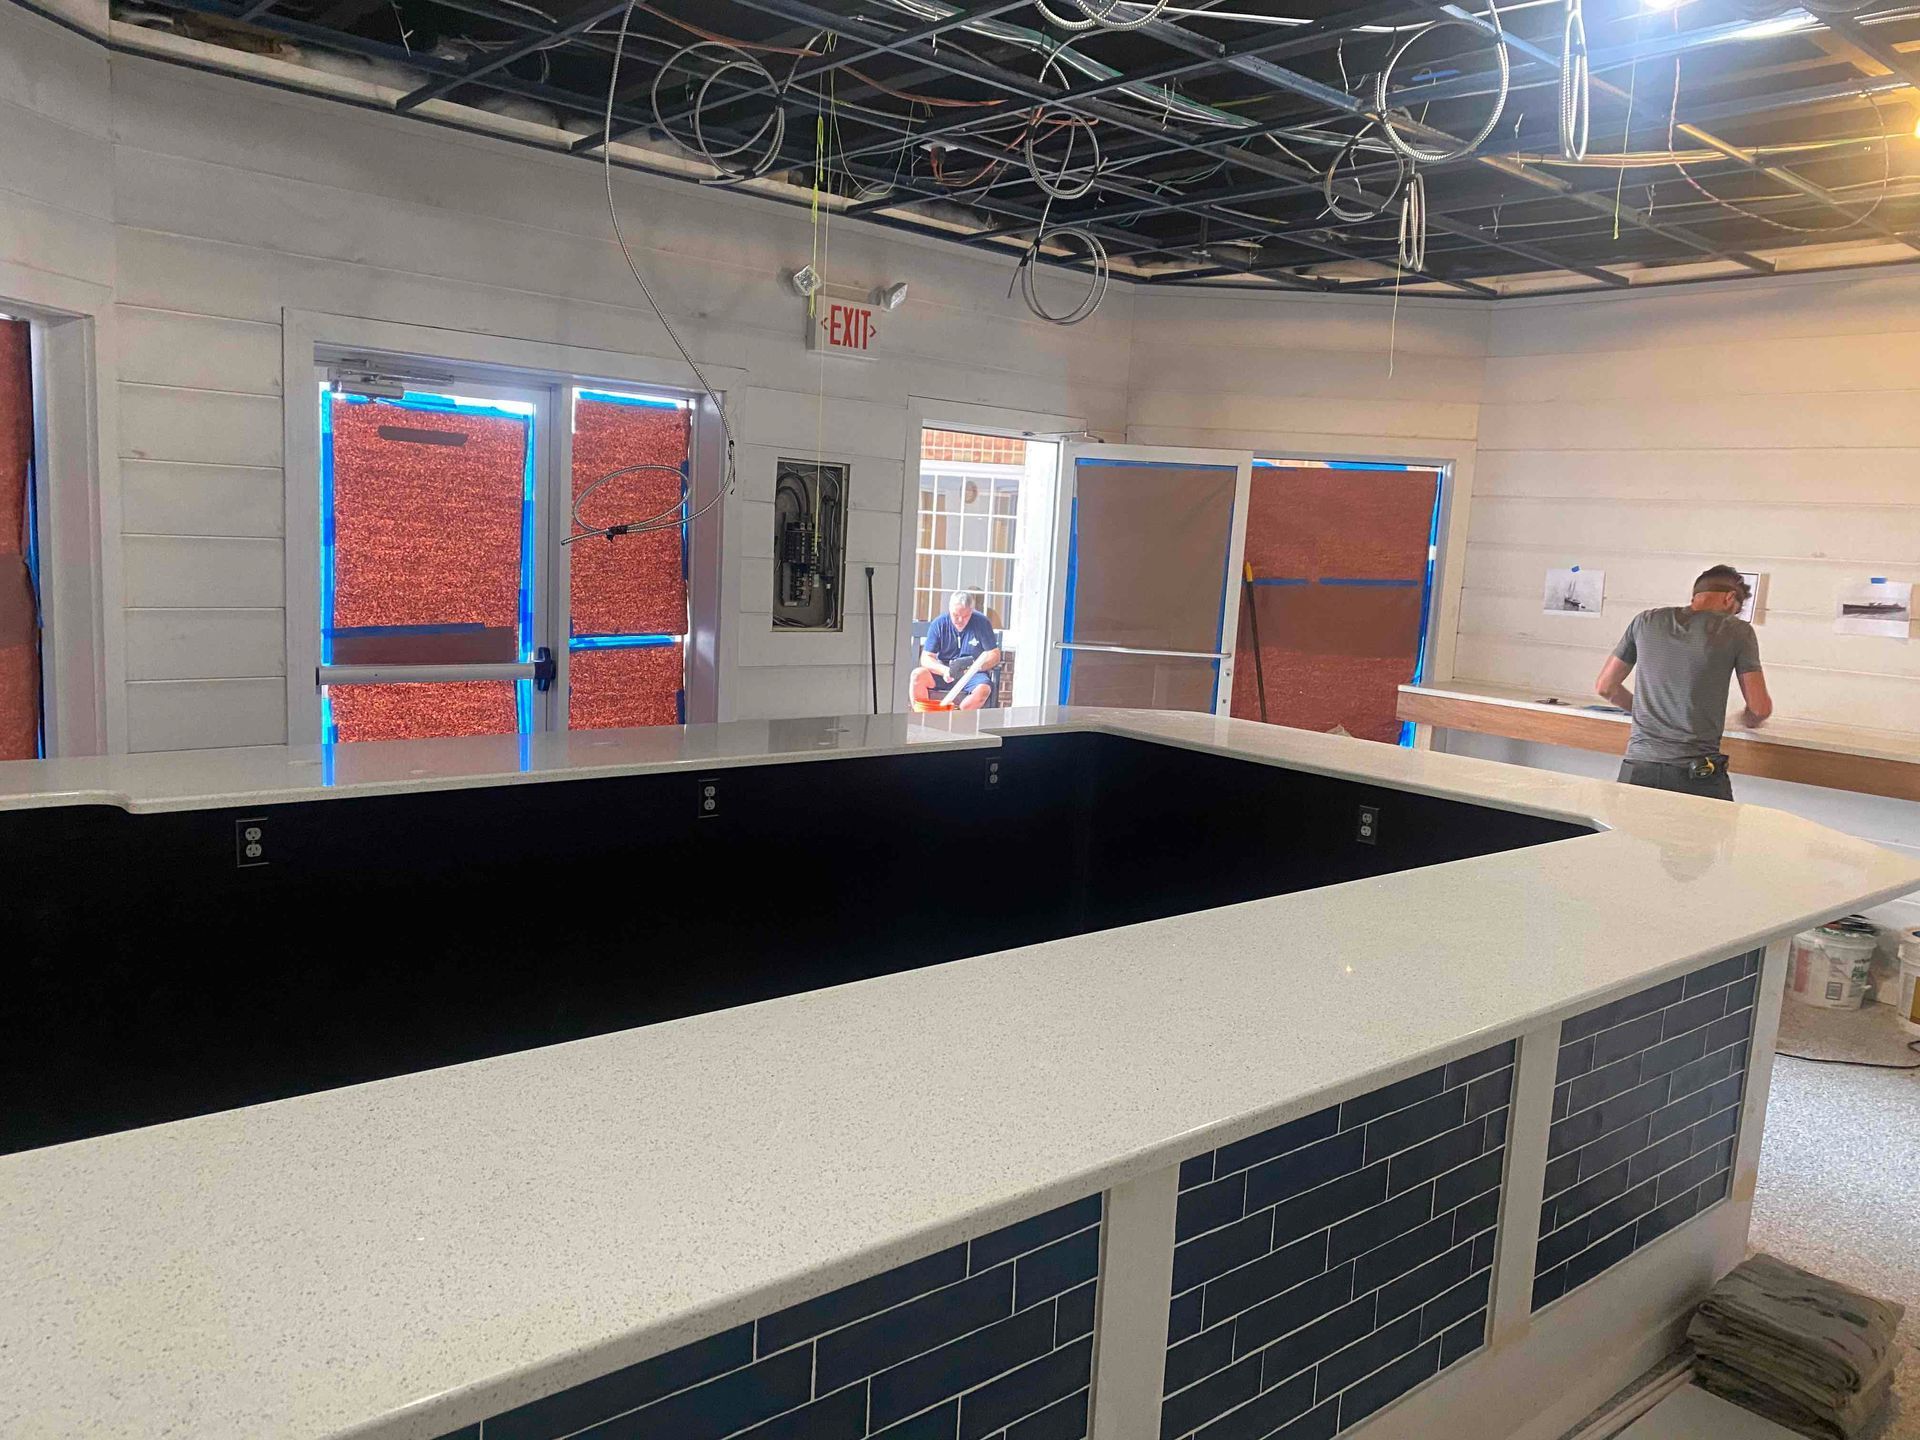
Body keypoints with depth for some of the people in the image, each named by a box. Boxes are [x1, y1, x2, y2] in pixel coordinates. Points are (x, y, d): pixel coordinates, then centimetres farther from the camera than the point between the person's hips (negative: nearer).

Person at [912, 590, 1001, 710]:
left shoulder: (982, 623, -4)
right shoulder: (939, 624, -1)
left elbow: (995, 655, -2)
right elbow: (926, 658, -4)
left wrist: (972, 668, -21)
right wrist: (945, 670, -25)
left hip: (973, 675, -1)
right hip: (943, 673, 2)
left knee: (983, 690, -35)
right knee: (918, 675, -27)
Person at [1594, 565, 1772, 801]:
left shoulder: (1646, 621, 9)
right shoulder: (1737, 632, 1)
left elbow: (1605, 686, 15)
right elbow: (1760, 708, 2)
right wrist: (1748, 719, 24)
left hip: (1638, 768, 3)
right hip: (1697, 773, -3)